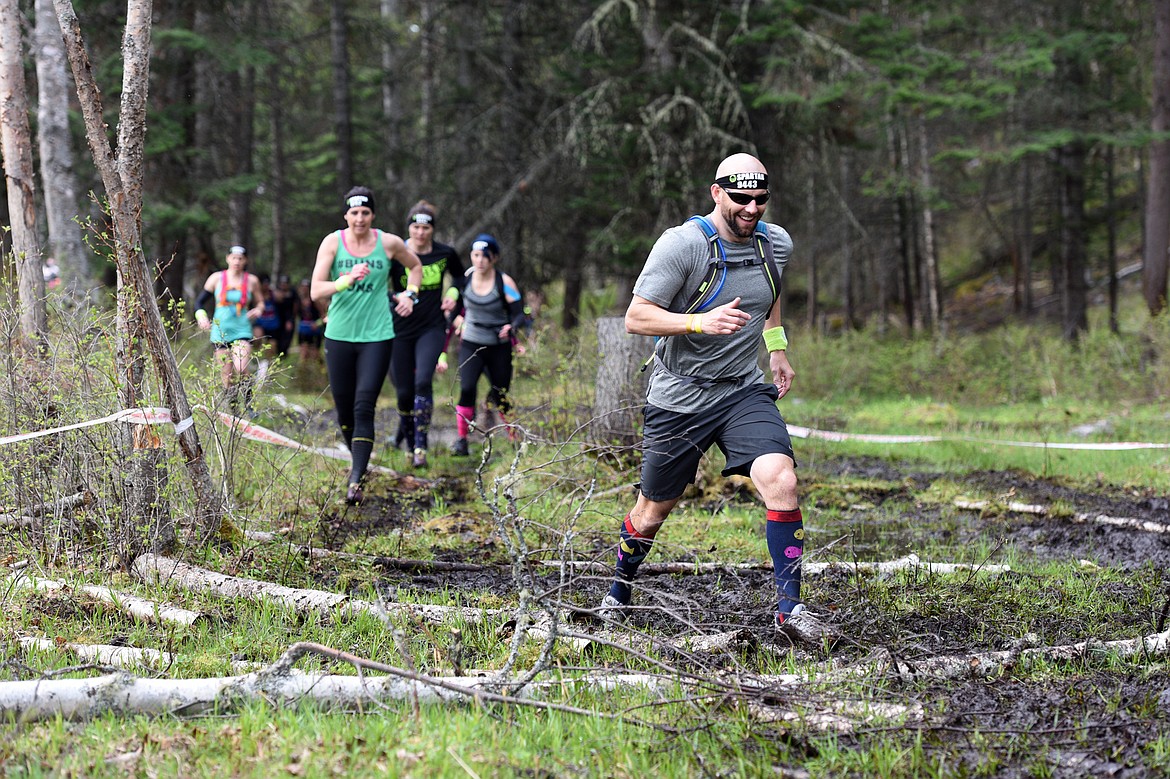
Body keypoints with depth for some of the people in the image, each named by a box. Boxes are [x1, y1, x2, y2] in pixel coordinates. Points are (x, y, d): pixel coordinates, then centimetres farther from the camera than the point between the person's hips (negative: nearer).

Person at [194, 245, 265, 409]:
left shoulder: (252, 280, 4)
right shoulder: (216, 278, 3)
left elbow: (260, 302, 15)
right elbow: (200, 301, 8)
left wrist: (258, 310, -8)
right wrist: (201, 317, -11)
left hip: (242, 332, -1)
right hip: (220, 332, 1)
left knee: (241, 370, -21)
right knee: (227, 377, 2)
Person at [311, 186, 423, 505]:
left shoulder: (389, 243, 1)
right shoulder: (332, 242, -2)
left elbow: (415, 266, 23)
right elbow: (316, 291, -10)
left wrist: (410, 294, 8)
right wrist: (347, 280, -26)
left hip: (377, 336, -1)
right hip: (339, 335, 1)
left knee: (364, 408, -12)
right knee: (344, 409, 7)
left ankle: (355, 480, -15)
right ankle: (359, 462, 31)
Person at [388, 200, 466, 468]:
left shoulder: (446, 254, -2)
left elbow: (459, 275, 18)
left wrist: (453, 293, -1)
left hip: (432, 328, 0)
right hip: (400, 330, 0)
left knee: (423, 382, -20)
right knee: (405, 392, 4)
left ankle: (420, 447, -16)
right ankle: (406, 433, 33)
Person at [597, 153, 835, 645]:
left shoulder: (777, 243, 1)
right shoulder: (682, 244, -17)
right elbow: (636, 317, -19)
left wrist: (777, 347, 21)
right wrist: (701, 321, -32)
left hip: (745, 391, 3)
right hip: (678, 397, -3)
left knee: (780, 480, -21)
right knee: (653, 510, 10)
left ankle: (789, 607, -14)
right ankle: (617, 598, 37)